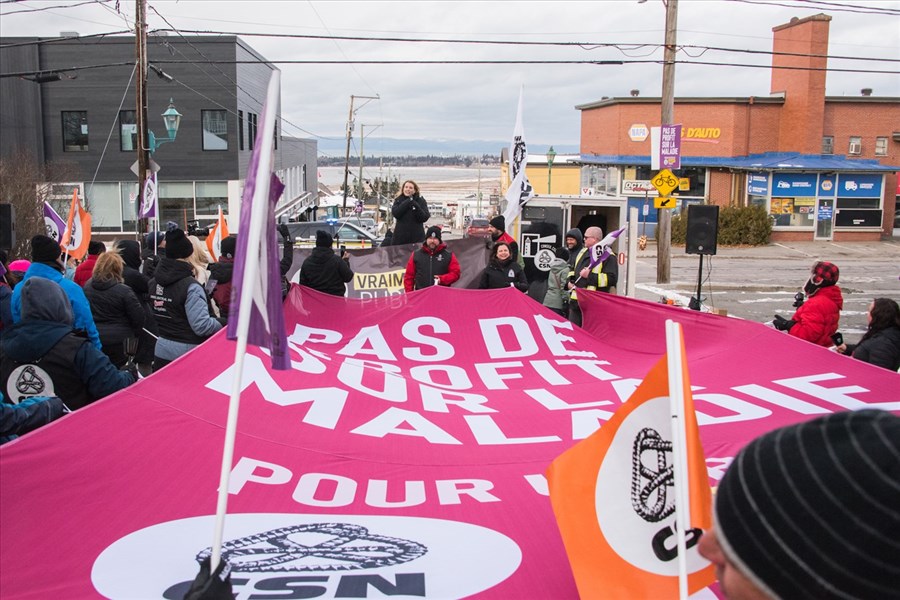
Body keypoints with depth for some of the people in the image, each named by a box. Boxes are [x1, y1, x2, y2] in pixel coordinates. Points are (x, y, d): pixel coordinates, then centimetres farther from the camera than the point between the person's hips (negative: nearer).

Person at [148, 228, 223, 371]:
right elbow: (202, 326, -22)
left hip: (162, 350, 7)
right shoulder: (190, 287, -19)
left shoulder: (154, 283, 4)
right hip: (187, 354, -7)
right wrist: (222, 322, -6)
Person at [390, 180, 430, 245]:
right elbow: (395, 213, -9)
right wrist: (407, 202, -12)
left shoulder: (421, 201, 6)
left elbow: (425, 218, -5)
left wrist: (416, 206, -18)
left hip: (416, 236, -1)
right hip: (400, 236, 1)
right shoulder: (398, 200, 9)